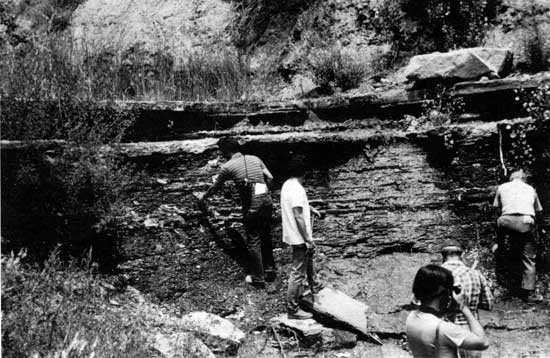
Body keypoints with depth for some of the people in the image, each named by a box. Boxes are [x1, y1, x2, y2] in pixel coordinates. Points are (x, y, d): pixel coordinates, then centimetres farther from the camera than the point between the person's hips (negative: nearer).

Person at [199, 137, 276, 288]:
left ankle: (258, 279, 13)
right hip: (266, 202, 5)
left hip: (251, 207, -5)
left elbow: (215, 187, 13)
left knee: (253, 242, 6)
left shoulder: (228, 167, -1)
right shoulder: (255, 158, 11)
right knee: (266, 238, 18)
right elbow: (270, 178, 9)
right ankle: (270, 272, 29)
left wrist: (204, 196, 32)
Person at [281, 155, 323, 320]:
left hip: (293, 235, 10)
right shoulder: (297, 189, -24)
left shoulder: (287, 184, 5)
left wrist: (310, 209, 34)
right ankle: (292, 309, 7)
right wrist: (308, 239, -21)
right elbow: (298, 217, -26)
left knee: (309, 256, 32)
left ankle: (314, 286, 52)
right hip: (299, 237, -10)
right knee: (298, 272, -2)